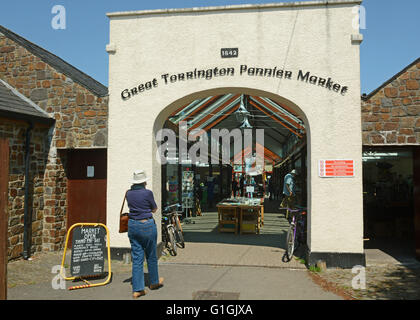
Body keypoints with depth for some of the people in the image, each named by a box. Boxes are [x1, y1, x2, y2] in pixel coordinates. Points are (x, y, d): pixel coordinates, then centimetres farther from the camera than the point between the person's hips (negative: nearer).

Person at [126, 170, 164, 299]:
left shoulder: (128, 193, 1)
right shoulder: (147, 193, -13)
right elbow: (154, 209, 2)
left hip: (132, 225, 4)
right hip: (147, 225, -4)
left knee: (136, 257, 7)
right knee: (151, 256, 14)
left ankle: (137, 289, 7)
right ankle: (154, 282, 32)